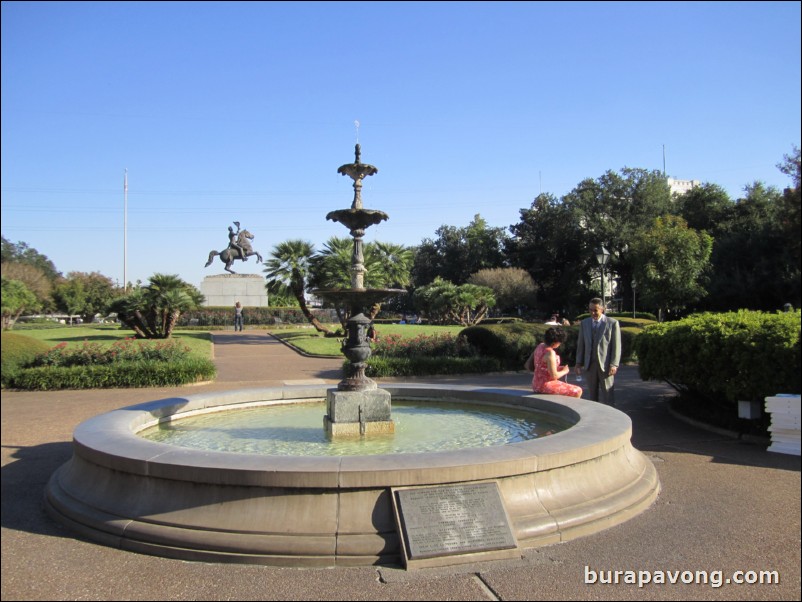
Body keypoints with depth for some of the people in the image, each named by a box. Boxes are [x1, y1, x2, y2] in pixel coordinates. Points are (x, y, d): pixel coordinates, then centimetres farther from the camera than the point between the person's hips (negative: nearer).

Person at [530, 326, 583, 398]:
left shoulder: (540, 346, 3)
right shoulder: (550, 353, -23)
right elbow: (554, 376, -23)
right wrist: (564, 371, -1)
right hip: (546, 386, -9)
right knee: (577, 391, 4)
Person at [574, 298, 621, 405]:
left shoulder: (613, 323, -2)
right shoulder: (584, 323, 10)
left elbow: (616, 346, -5)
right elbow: (580, 344, 11)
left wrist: (614, 364, -12)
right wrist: (579, 363, 6)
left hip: (606, 364, -4)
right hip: (589, 364, 4)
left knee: (608, 395, 0)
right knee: (592, 395, 9)